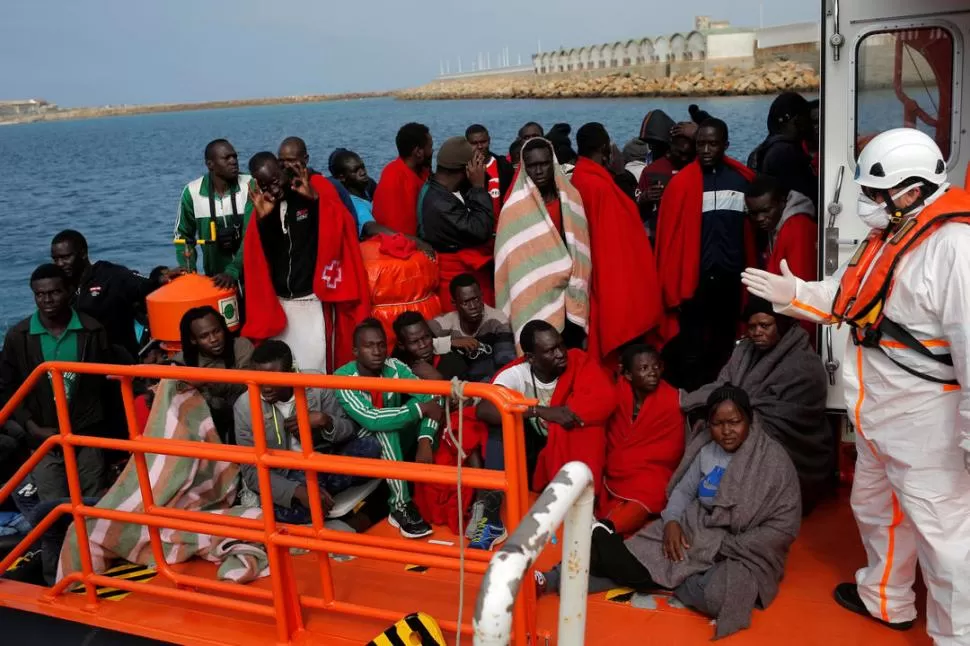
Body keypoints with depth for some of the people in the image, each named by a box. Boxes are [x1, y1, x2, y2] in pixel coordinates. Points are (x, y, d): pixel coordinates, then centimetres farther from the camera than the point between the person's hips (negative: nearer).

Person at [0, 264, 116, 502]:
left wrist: (95, 418, -2)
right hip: (44, 440, 1)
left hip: (87, 436, 0)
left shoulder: (92, 331, -4)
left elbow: (109, 379, 4)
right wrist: (33, 428, -6)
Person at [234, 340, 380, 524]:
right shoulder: (244, 406, -13)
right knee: (284, 512, -34)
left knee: (370, 446, -22)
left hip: (323, 464, 2)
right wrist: (297, 491, -29)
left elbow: (349, 431, 1)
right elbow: (251, 471, -14)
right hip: (285, 479, -1)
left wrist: (325, 421, -23)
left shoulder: (316, 386, -10)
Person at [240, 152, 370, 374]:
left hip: (314, 300, -4)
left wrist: (315, 198, -29)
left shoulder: (316, 186, -3)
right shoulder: (262, 204, 8)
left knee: (316, 367, -5)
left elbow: (341, 228, -16)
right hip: (279, 303, 4)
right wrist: (262, 219, -16)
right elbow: (258, 254, 0)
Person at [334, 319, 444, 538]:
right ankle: (401, 507, -27)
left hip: (395, 445, 5)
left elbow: (431, 398, -16)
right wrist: (420, 409, -31)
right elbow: (373, 421, -38)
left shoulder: (393, 367, -13)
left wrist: (425, 440, -31)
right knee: (385, 428, -35)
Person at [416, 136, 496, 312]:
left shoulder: (438, 188, 1)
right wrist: (479, 186, -23)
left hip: (469, 269, 10)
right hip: (458, 277, -10)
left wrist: (476, 186, -7)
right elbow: (481, 230, -28)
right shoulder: (439, 203, -29)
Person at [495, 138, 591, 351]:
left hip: (570, 301, 4)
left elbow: (580, 249, 10)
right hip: (534, 301, -3)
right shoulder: (515, 209, -8)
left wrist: (578, 295, 5)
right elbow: (511, 262, -4)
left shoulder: (570, 197, 4)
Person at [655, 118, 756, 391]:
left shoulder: (744, 179, 4)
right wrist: (673, 290, -10)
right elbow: (669, 238, -7)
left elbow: (752, 231, 9)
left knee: (725, 349, 14)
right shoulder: (682, 182, -6)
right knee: (692, 354, 1)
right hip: (695, 280, -3)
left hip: (733, 280, 4)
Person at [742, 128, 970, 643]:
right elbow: (850, 297, 19)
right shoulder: (890, 236, 8)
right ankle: (885, 600, 48)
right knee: (875, 508, 26)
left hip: (924, 421, -10)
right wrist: (795, 294, 5)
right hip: (877, 412, 10)